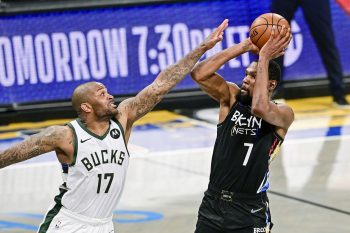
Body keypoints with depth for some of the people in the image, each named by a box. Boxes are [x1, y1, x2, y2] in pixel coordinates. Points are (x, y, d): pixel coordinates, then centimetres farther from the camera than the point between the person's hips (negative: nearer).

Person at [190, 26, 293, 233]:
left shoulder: (283, 114, -8)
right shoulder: (231, 97, 4)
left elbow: (259, 108, -31)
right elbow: (199, 74, -12)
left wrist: (264, 58, -22)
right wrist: (245, 46, -13)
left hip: (250, 213, -4)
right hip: (212, 205, 4)